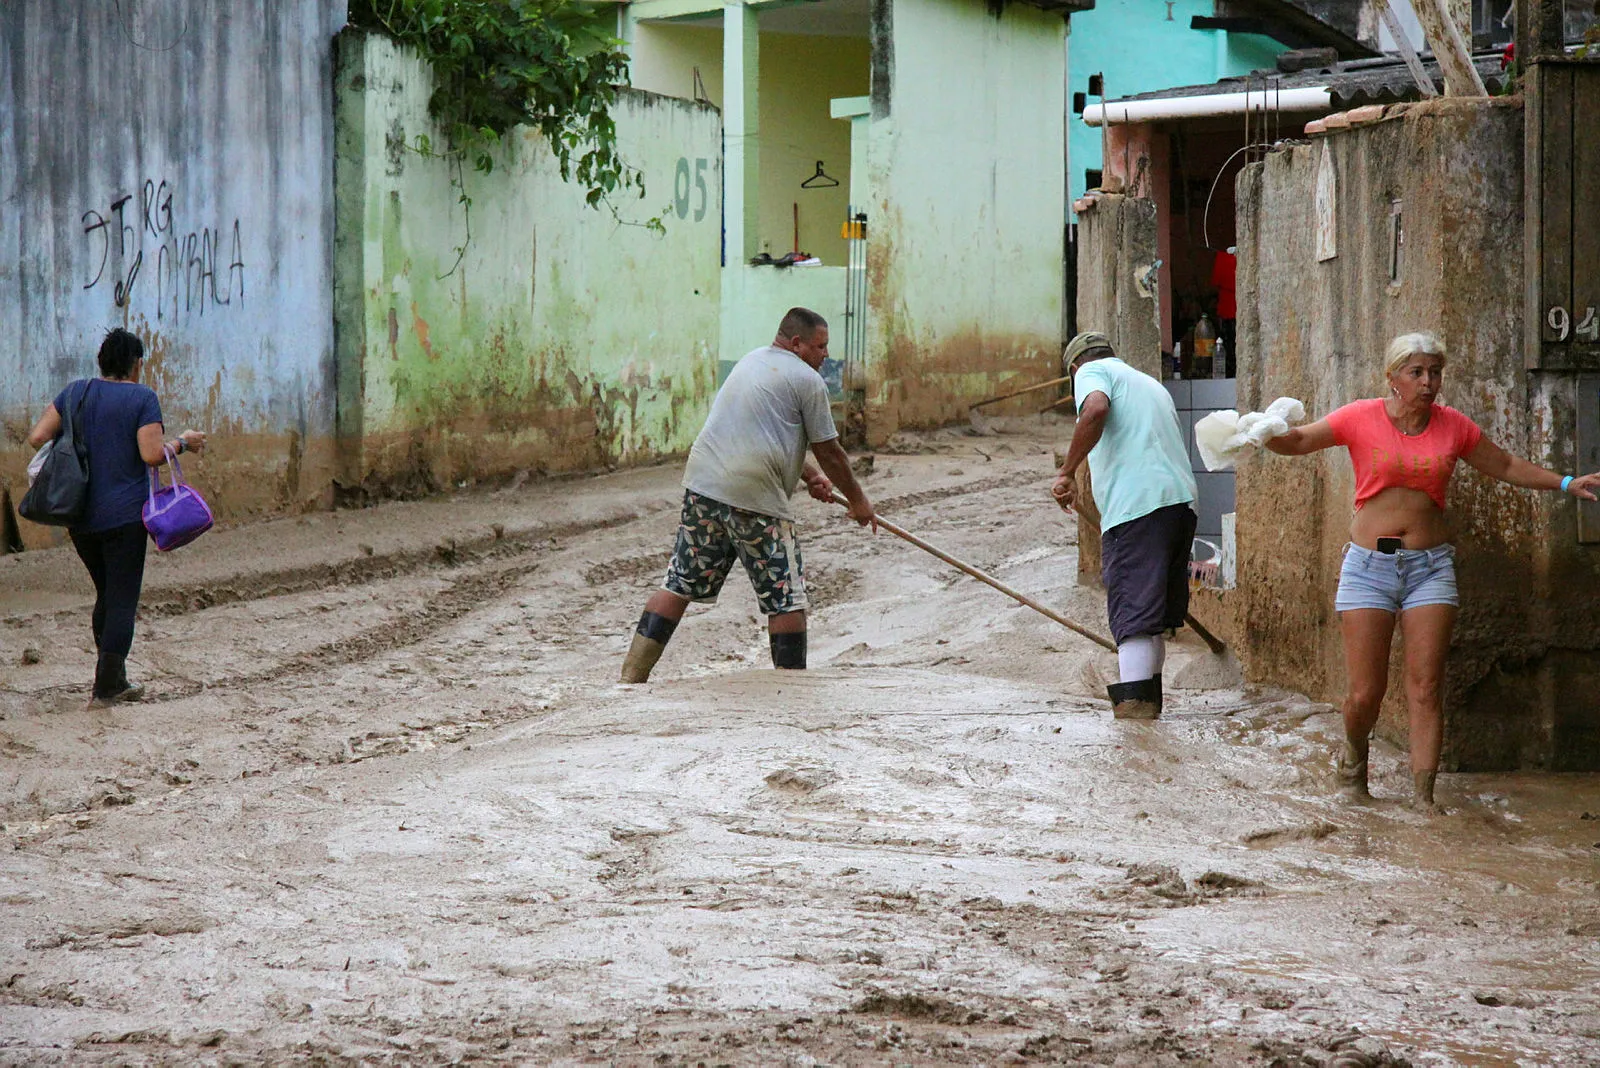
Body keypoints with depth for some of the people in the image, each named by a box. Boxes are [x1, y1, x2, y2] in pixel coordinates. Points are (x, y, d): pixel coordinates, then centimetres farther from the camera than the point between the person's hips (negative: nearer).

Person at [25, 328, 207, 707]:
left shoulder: (76, 392, 6)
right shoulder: (142, 398, -8)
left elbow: (37, 437, 2)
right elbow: (152, 454, -17)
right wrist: (183, 442, 0)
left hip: (79, 516, 5)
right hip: (124, 515, -5)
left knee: (107, 594, 18)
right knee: (122, 600, 0)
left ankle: (116, 681, 21)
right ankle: (105, 689, -4)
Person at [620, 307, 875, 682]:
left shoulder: (751, 361, 23)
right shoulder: (807, 380, -1)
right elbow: (829, 453, 3)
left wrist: (809, 474, 24)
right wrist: (858, 500, 17)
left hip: (701, 484, 7)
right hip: (755, 500, -7)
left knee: (679, 585, 10)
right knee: (787, 601, 3)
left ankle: (631, 676, 5)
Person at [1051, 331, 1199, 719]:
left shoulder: (1092, 372, 8)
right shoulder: (1151, 384, 32)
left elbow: (1095, 410, -17)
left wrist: (1067, 472, -14)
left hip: (1135, 504, -8)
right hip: (1182, 499, 8)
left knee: (1132, 606, -8)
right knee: (1156, 608, 16)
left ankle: (1134, 698, -13)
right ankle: (1149, 695, 22)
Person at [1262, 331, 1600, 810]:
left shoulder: (1452, 426, 5)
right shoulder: (1362, 418, -2)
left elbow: (1506, 466, 17)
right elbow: (1299, 440, -3)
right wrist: (1261, 433, -23)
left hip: (1430, 567, 2)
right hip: (1370, 565, -2)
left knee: (1425, 689, -5)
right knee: (1365, 693, -3)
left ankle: (1422, 795, 2)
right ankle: (1354, 754, 30)